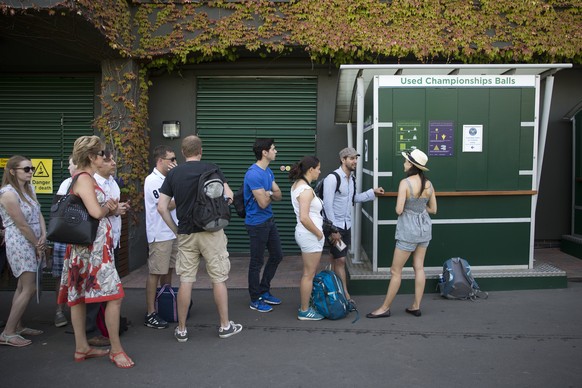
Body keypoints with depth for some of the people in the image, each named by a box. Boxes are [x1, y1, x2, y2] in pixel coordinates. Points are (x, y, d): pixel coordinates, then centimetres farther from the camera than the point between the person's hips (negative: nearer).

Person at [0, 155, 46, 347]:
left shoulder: (30, 189, 9)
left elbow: (39, 215, 6)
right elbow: (22, 225, -16)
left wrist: (43, 236, -9)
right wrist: (37, 244, -8)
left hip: (33, 243, 8)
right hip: (20, 243, -8)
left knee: (23, 286, 13)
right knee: (29, 288, -9)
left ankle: (17, 326, 23)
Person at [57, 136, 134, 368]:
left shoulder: (87, 178, 17)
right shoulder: (84, 179, -13)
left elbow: (101, 209, 20)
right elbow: (96, 212, -24)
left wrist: (110, 208, -1)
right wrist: (108, 208, -3)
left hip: (88, 246, 10)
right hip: (93, 246, -10)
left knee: (79, 296, 13)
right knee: (114, 295, -7)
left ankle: (82, 348, 22)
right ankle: (116, 349, 1)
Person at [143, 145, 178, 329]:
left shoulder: (169, 178, 12)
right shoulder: (152, 180, -13)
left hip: (173, 232, 8)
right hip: (160, 235, -8)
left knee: (168, 270, 15)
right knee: (155, 273, -4)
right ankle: (150, 314, 3)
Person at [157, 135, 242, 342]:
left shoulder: (173, 173, 5)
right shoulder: (211, 169, -2)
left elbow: (162, 207, 1)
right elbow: (228, 197, -6)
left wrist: (176, 230, 9)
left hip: (185, 234, 3)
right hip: (211, 231, -2)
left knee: (185, 281, 8)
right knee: (219, 279, 7)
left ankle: (181, 329, 16)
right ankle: (225, 325, 16)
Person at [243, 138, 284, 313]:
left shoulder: (268, 171, 8)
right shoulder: (253, 174, -23)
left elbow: (279, 195, 7)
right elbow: (263, 203, -23)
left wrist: (269, 193, -14)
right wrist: (270, 195, -2)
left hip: (269, 221, 9)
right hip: (257, 224, -9)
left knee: (277, 255, 17)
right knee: (257, 262, 4)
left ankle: (264, 291, 32)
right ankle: (255, 300, 19)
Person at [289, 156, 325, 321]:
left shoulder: (297, 185, 9)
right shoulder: (306, 190, -21)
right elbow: (304, 218, -28)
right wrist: (319, 233, -15)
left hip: (305, 234, 10)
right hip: (310, 235, -10)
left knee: (310, 273, 19)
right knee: (309, 274, 2)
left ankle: (306, 305, 30)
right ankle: (304, 311, 14)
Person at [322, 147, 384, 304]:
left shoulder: (351, 178, 9)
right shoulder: (332, 178, -17)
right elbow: (327, 205, -19)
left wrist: (373, 192, 14)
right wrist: (333, 230, -19)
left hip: (346, 225, 8)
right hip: (335, 226, -8)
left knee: (335, 259, 13)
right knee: (340, 260, -5)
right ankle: (346, 295, 2)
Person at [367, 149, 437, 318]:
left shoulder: (405, 183, -19)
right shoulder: (428, 184, 0)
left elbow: (399, 210, -20)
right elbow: (433, 209, 8)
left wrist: (406, 207, 1)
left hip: (408, 229, -7)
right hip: (424, 227, 7)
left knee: (396, 270, 3)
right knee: (419, 267, 13)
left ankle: (385, 308, 13)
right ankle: (416, 306, 21)